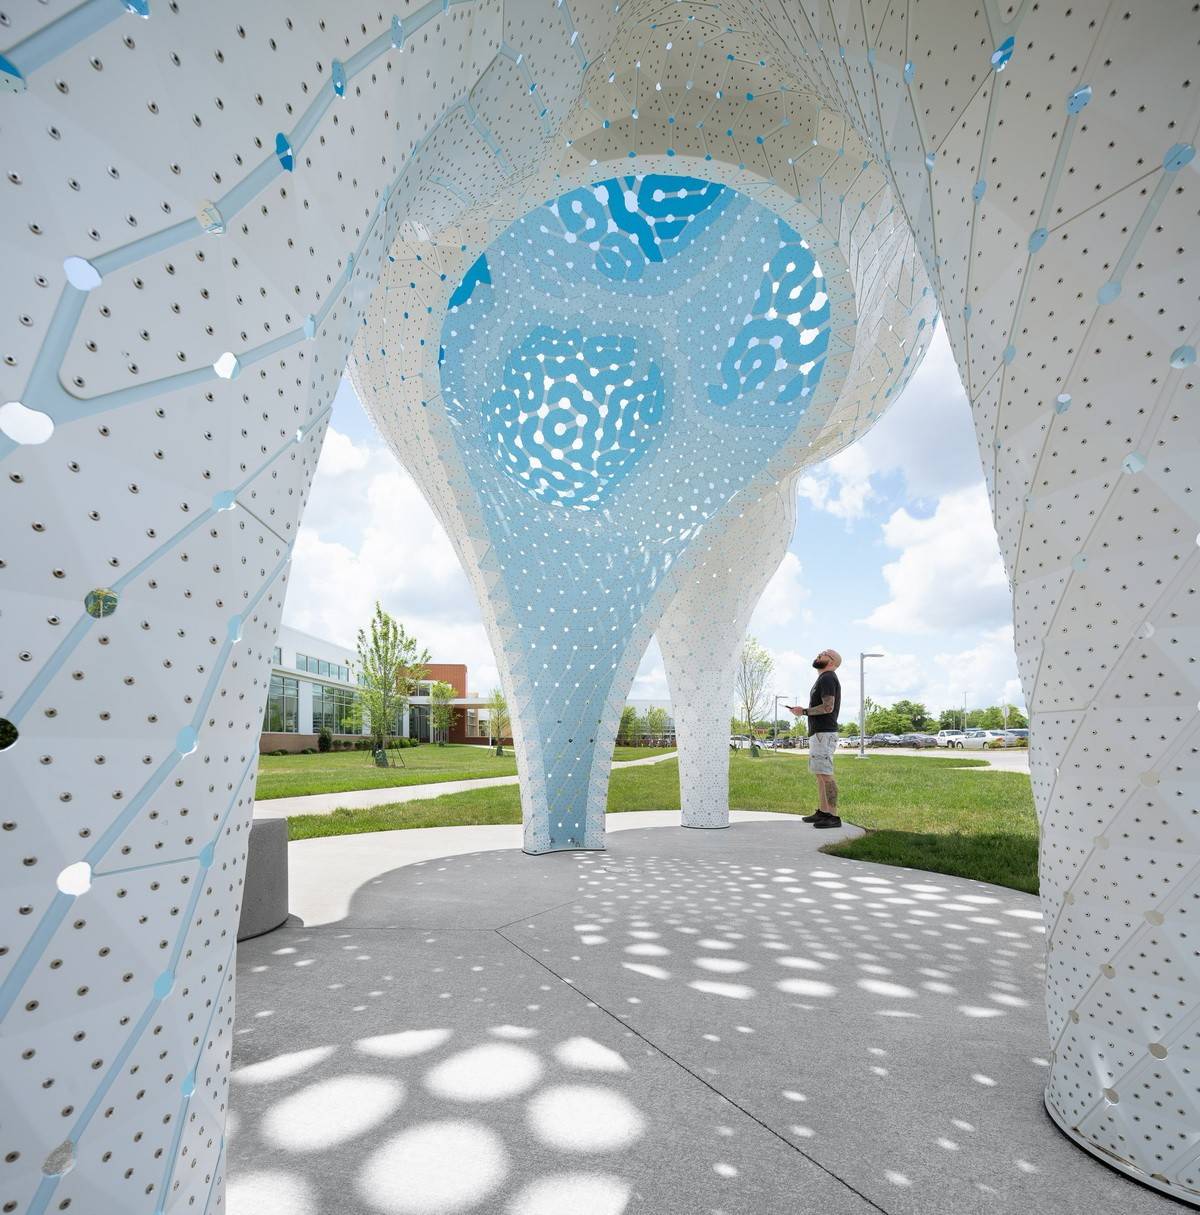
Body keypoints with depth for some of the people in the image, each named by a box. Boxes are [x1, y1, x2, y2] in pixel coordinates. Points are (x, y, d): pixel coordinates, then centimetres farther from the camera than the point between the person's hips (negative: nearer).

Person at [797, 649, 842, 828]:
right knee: (820, 774, 12)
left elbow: (828, 707, -22)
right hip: (818, 733, 11)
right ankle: (823, 812, 17)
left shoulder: (827, 679, -12)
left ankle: (834, 816, -11)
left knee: (825, 774, -12)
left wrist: (804, 711, -13)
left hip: (824, 734, -11)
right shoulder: (825, 679, 21)